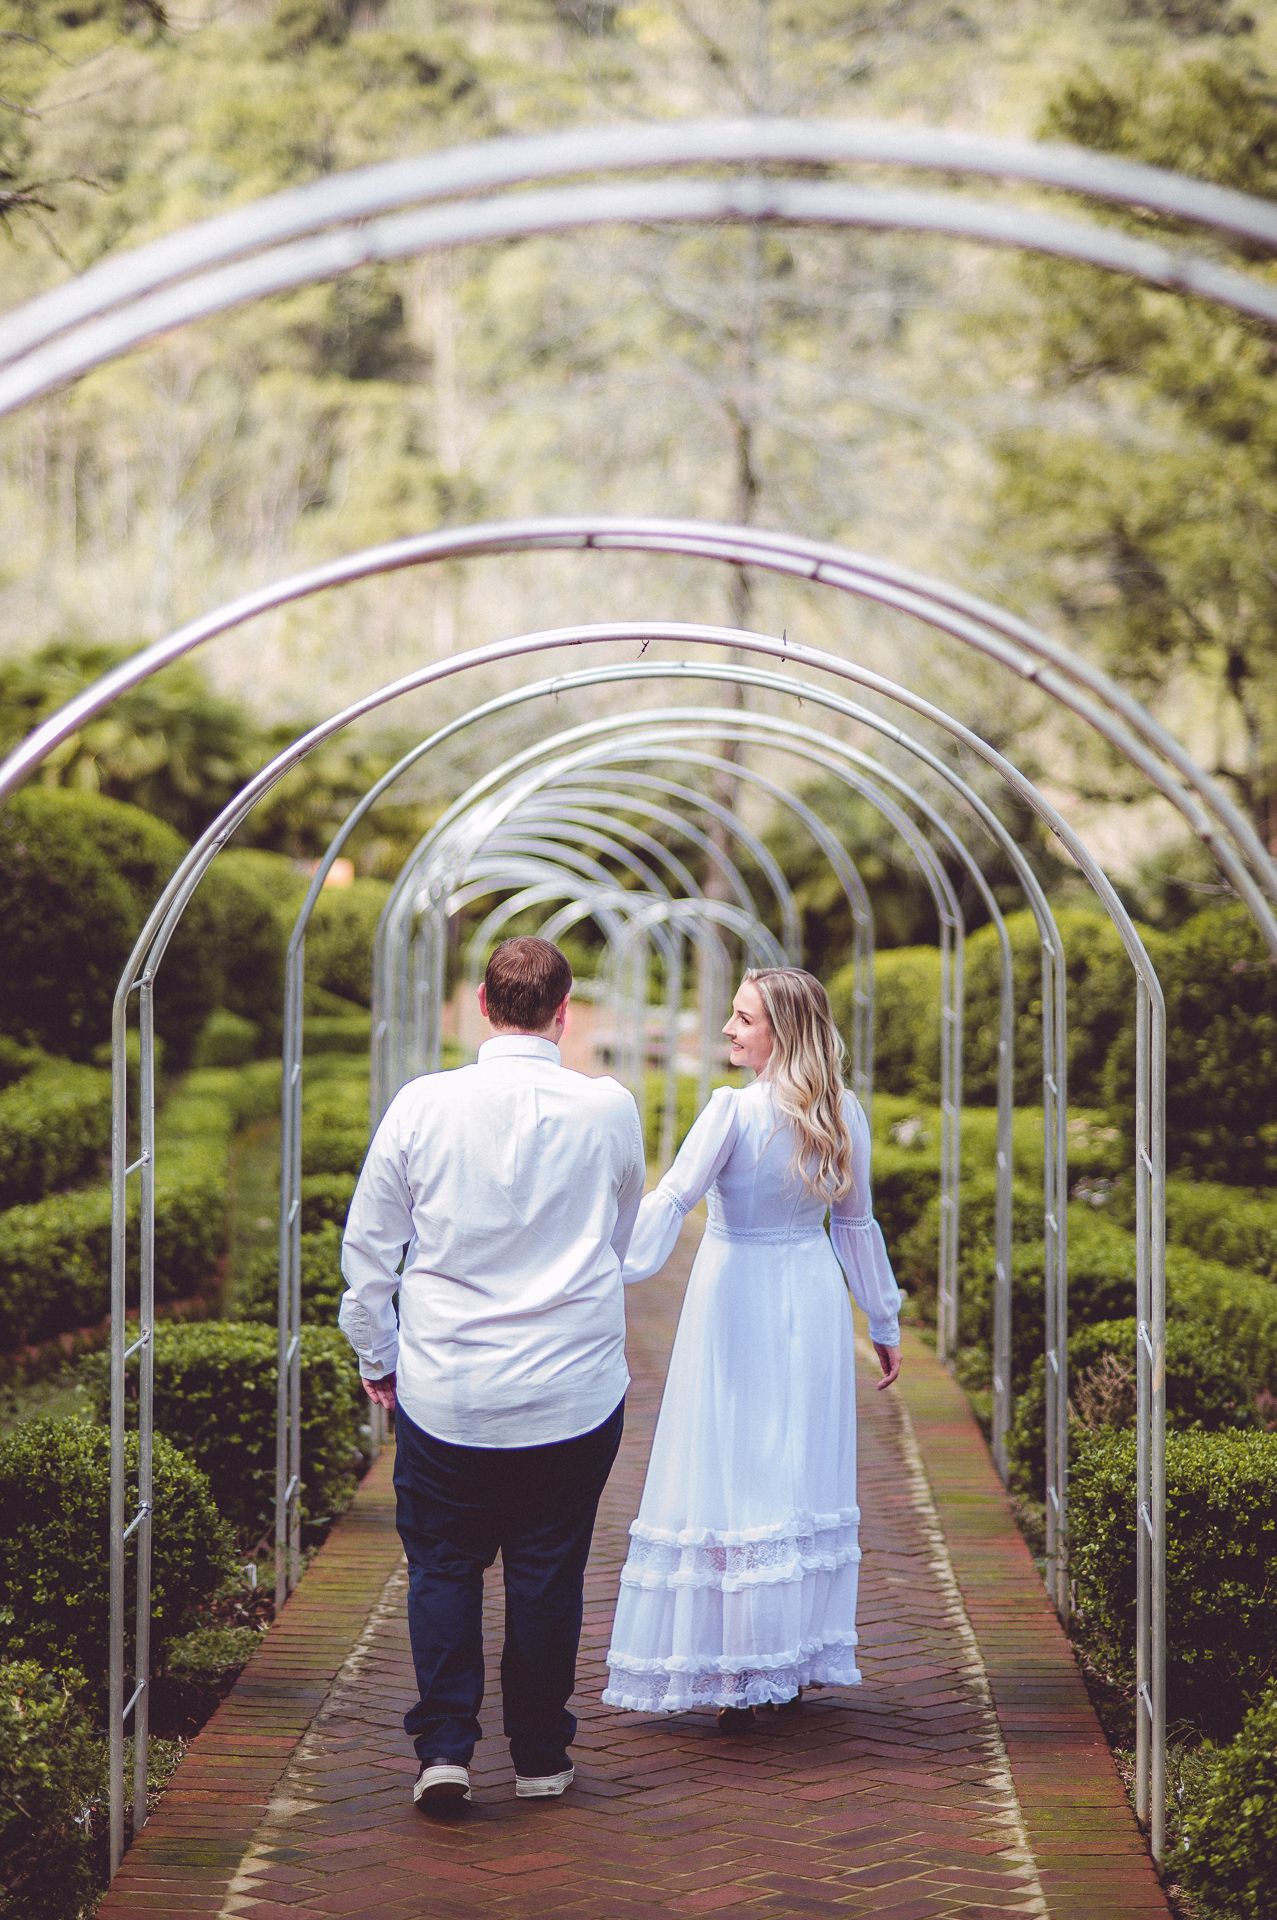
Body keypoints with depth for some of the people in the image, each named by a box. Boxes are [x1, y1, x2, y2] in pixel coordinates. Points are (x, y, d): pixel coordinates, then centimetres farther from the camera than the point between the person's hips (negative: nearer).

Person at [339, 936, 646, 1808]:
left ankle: (444, 1745, 4)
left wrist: (377, 1356, 14)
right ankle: (541, 1757, 18)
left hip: (444, 1387, 0)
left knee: (442, 1564, 12)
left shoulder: (423, 1105, -7)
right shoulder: (609, 1109, -6)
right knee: (548, 1571, 11)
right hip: (575, 1389, 0)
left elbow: (367, 1246, 0)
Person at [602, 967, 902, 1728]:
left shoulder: (736, 1110, -16)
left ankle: (739, 1672, -2)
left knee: (729, 1474, -1)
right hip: (814, 1303, 6)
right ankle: (798, 1658, 18)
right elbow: (857, 1227, 11)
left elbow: (670, 1201, -20)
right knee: (802, 1474, 12)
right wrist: (885, 1322, 19)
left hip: (738, 1298, -6)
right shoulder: (845, 1114, 2)